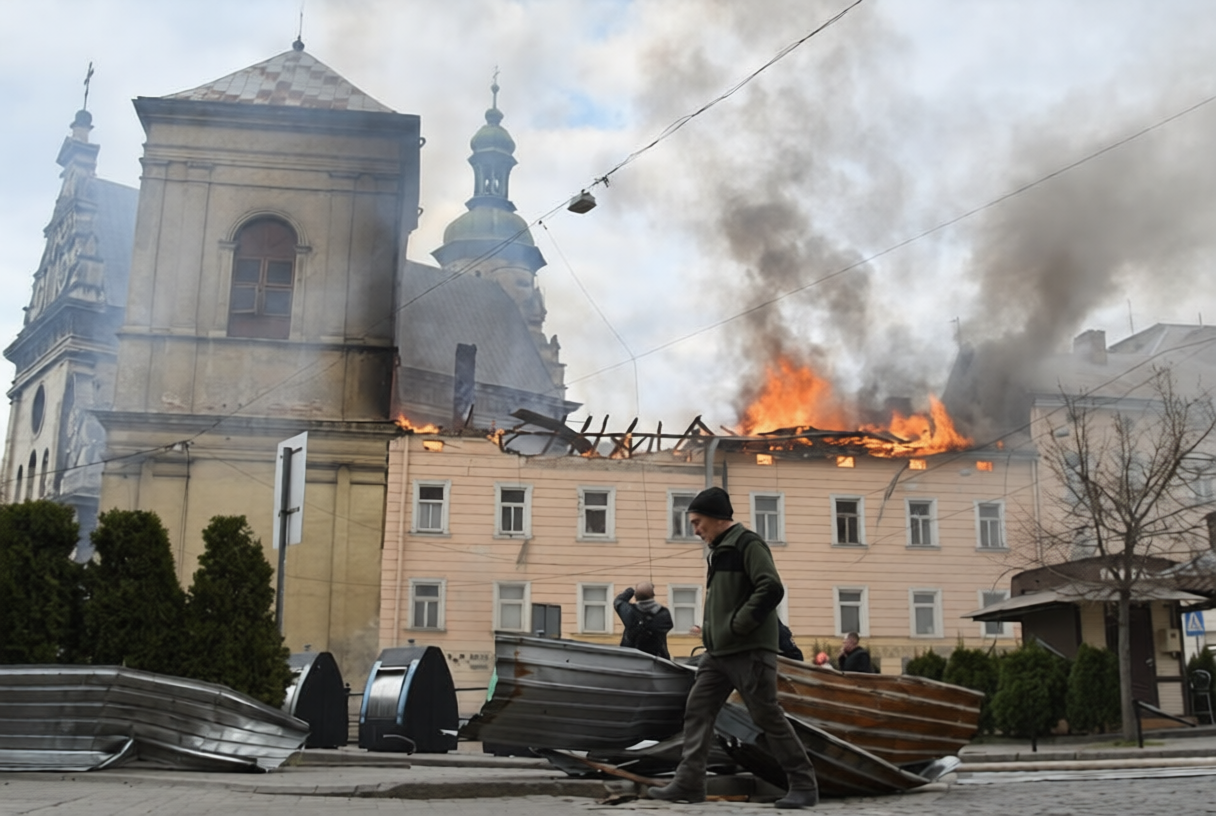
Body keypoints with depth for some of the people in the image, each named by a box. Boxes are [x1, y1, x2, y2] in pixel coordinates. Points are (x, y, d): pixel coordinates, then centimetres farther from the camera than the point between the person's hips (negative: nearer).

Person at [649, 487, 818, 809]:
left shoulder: (747, 543, -10)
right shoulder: (719, 551, 18)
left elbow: (772, 589, -22)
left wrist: (737, 626, -19)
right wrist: (711, 628, 11)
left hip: (749, 651, -9)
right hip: (718, 652, 9)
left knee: (768, 716, -3)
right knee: (697, 710, 2)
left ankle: (804, 784, 7)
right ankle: (689, 783, 3)